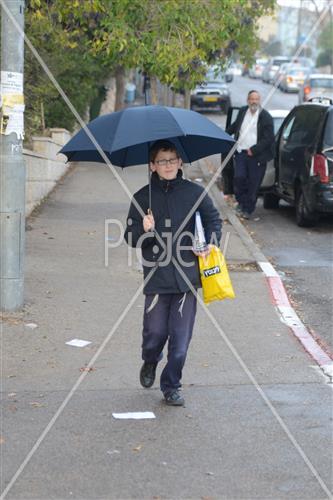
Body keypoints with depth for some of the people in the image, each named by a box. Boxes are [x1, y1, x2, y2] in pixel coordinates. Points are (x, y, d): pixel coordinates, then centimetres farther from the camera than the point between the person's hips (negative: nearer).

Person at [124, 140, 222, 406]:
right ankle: (150, 362, 37)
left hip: (187, 276, 0)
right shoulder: (143, 197, 3)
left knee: (180, 337, 3)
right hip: (156, 277, 0)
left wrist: (211, 242, -1)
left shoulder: (194, 192, 3)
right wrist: (145, 230, -17)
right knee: (155, 332, 2)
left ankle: (171, 386, 19)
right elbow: (131, 236, 4)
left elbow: (214, 219, 15)